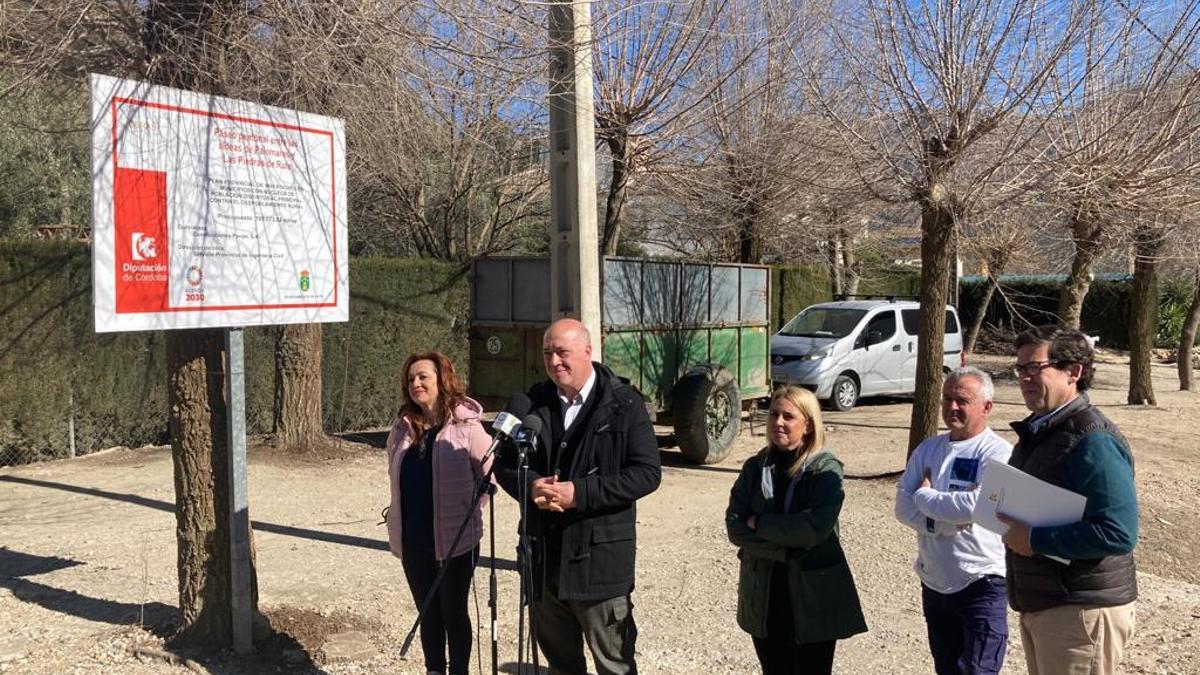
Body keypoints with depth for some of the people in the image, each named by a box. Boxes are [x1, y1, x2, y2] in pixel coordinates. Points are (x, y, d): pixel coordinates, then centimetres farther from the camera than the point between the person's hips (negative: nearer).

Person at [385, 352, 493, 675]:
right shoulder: (402, 428, 3)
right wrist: (399, 518, 15)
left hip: (455, 539, -5)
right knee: (428, 613, 17)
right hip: (413, 540, 5)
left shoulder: (465, 427, -14)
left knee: (453, 612, 8)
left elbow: (490, 473, -7)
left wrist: (467, 510, -2)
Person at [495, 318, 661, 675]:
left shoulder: (624, 404, -7)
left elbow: (647, 472, -11)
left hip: (600, 555, -5)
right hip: (544, 552, 5)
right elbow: (504, 461, 10)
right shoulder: (533, 402, 6)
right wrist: (530, 485, -13)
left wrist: (580, 493, -20)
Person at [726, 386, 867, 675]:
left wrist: (759, 523, -14)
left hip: (814, 599, -4)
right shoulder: (755, 467, 3)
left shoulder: (826, 469, -8)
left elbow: (815, 527, -22)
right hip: (764, 598, 4)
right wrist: (786, 549, -17)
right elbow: (734, 527, -6)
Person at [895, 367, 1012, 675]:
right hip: (934, 582, 6)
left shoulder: (998, 453, -10)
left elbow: (974, 506, -26)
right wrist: (950, 523, -16)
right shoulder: (928, 449, 7)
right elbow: (903, 507, -1)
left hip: (981, 583, -6)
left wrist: (924, 494, -10)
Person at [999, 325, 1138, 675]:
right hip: (1037, 603, 9)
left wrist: (1035, 539, -23)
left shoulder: (1093, 440, -20)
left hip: (1081, 611, -9)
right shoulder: (1036, 431, 10)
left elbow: (1119, 534, -27)